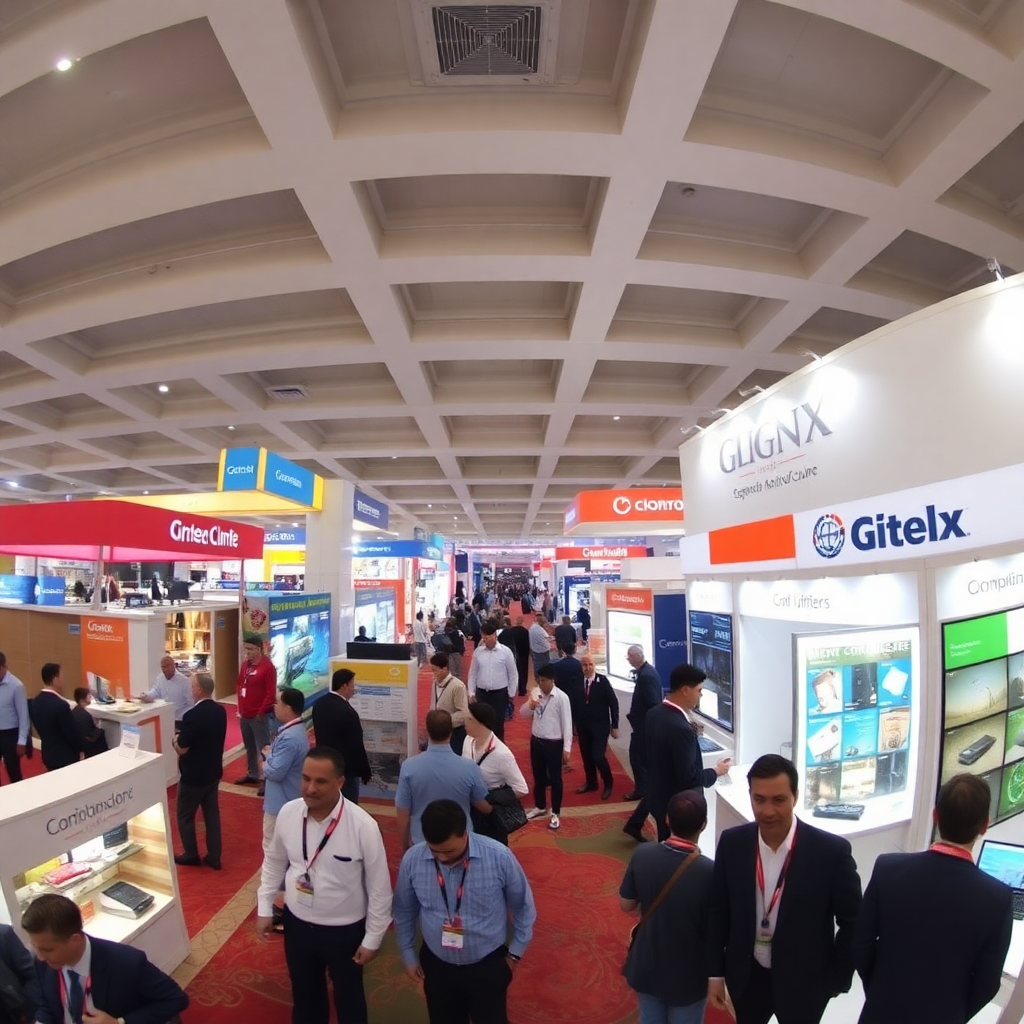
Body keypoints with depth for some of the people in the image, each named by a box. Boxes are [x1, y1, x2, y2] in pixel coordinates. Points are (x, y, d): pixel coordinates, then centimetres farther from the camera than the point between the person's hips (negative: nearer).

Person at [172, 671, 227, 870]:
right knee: (212, 813, 15)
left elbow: (182, 749, -19)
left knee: (185, 816, 14)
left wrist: (176, 740, 1)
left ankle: (191, 856, 26)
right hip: (214, 772, 7)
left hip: (193, 776, -7)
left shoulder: (192, 715, -26)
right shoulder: (220, 711, -2)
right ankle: (214, 857, 22)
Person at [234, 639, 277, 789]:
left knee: (263, 748, -4)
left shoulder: (268, 667, -15)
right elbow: (239, 684, 18)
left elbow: (271, 693, -16)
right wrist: (240, 707, 10)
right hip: (244, 715, 7)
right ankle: (252, 774, 34)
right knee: (249, 747, 19)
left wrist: (261, 712, -13)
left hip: (258, 716, -7)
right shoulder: (245, 664, 8)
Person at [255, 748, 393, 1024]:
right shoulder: (287, 813, -17)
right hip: (296, 923, 3)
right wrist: (264, 908, 5)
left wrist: (372, 939, -10)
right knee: (304, 993, 29)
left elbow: (379, 887, -17)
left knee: (348, 997, 24)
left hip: (344, 930, -3)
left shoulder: (363, 826, -29)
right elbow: (274, 862, 3)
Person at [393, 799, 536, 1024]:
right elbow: (404, 913, 0)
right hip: (436, 965, 2)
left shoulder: (499, 857, -26)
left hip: (488, 966, -2)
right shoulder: (412, 860, -20)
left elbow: (523, 907, -8)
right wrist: (408, 956, 8)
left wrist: (515, 953, 0)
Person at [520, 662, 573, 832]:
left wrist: (567, 749, -14)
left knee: (555, 779, 8)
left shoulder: (561, 697, -16)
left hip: (554, 743, -5)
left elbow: (567, 724, -13)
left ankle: (555, 814, 23)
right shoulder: (535, 693, -1)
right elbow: (523, 714, 6)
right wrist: (529, 706, -17)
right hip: (536, 741, 5)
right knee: (538, 777, 20)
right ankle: (540, 807, 39)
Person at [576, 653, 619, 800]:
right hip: (583, 725, 4)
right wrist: (574, 724, 4)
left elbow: (613, 703, -9)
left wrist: (614, 726, -8)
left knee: (598, 757, -7)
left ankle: (608, 784, 18)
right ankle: (591, 783, 35)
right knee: (586, 756, 13)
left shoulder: (603, 680, -14)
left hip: (600, 725, -3)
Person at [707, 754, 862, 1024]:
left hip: (804, 982, -2)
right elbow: (718, 910, -2)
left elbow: (853, 922, -8)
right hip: (746, 976, 2)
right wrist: (715, 971, 1)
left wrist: (837, 979, -3)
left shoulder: (831, 850, -21)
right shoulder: (732, 843, -13)